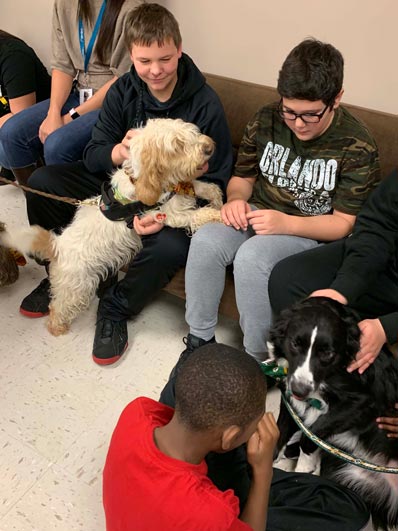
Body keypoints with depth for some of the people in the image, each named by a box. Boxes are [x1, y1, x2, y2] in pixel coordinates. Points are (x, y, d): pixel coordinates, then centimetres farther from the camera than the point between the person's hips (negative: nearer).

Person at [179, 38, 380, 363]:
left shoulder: (357, 147, -13)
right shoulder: (267, 121, -1)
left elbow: (345, 223, -13)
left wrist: (286, 223, -28)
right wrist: (236, 199, -14)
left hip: (311, 232, -4)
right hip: (258, 214, 4)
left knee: (251, 257, -34)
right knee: (205, 241, -26)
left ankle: (257, 360, -14)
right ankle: (200, 339, -9)